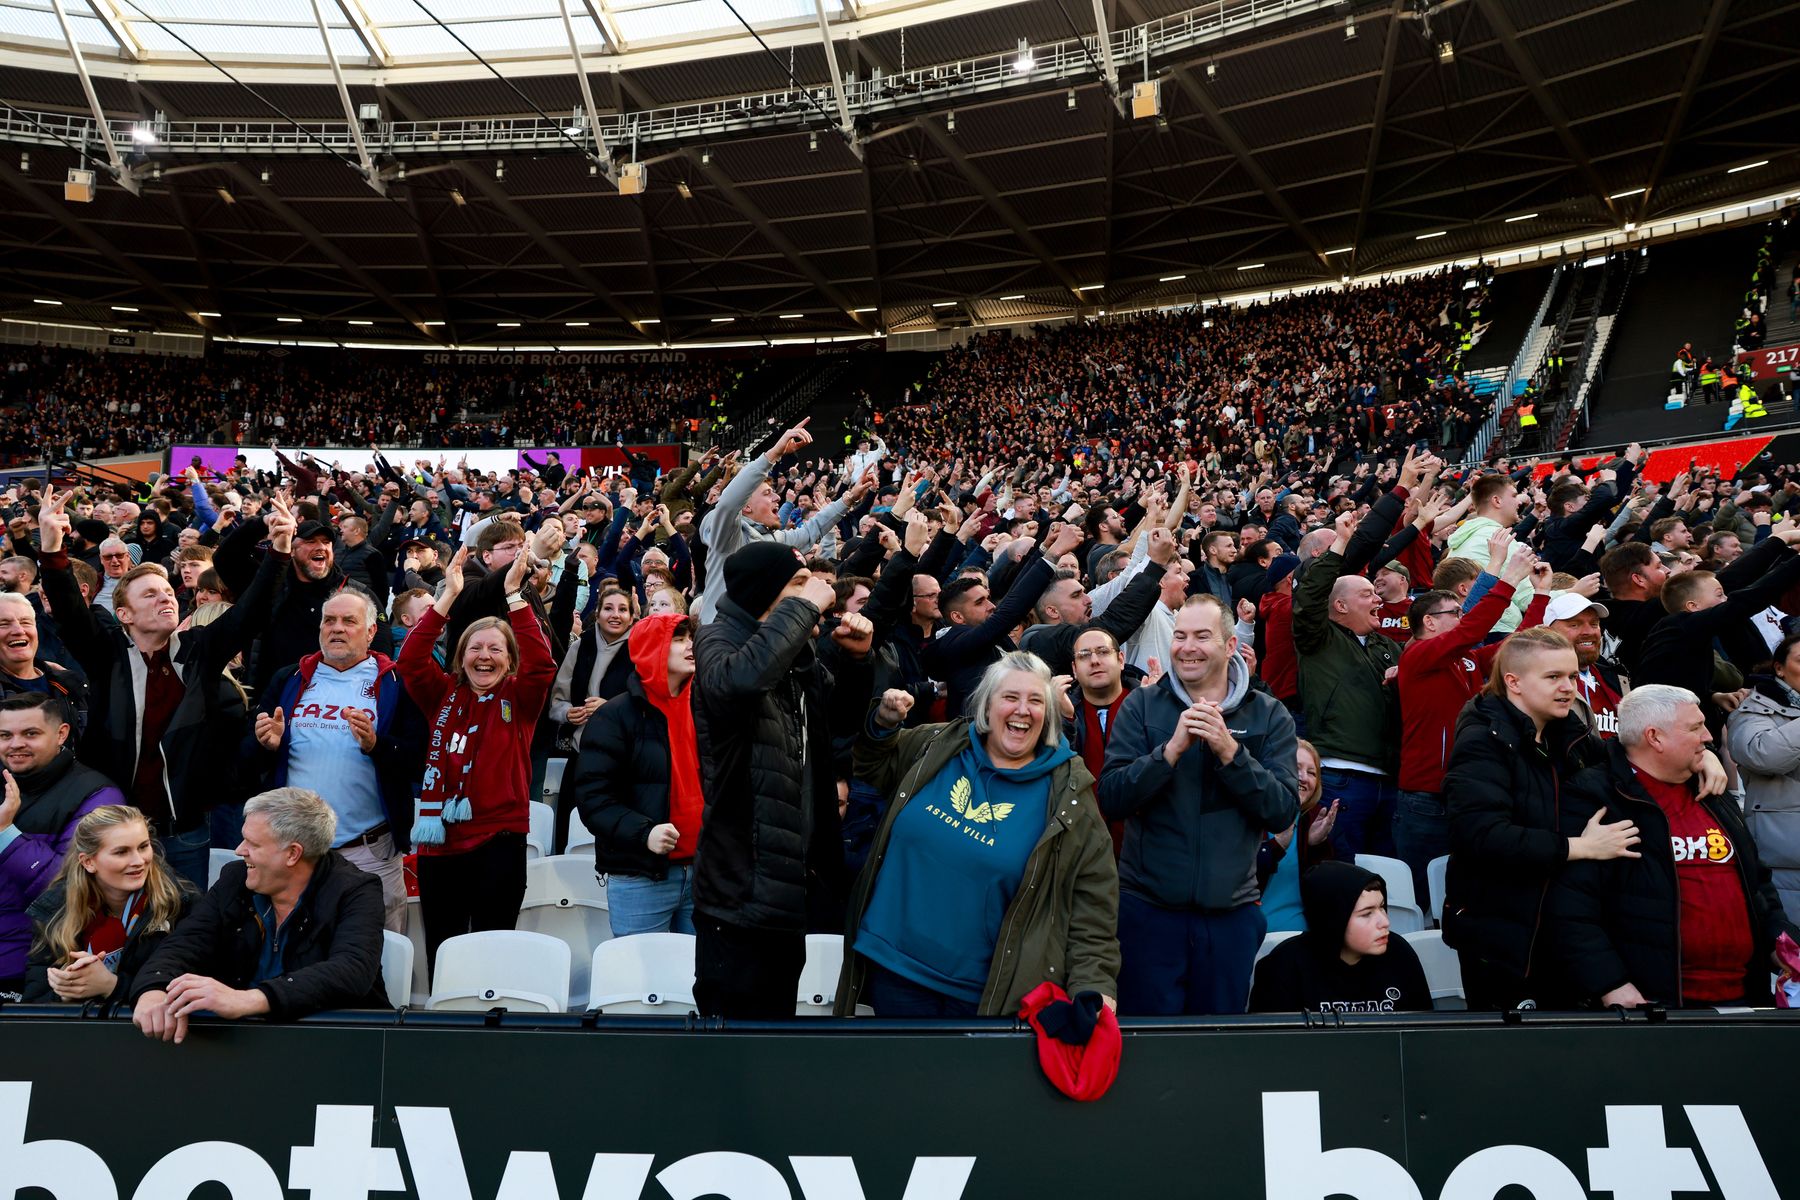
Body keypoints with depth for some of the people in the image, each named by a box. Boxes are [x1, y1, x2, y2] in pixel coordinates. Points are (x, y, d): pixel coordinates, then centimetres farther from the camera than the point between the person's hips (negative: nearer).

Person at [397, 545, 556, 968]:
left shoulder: (519, 699, 3)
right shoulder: (444, 695, 9)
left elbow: (542, 664, -15)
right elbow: (410, 659, -4)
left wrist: (514, 594, -20)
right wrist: (449, 595, -12)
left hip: (498, 841, -2)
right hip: (439, 840, 3)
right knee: (440, 950, 10)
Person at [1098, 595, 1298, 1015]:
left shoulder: (1269, 716, 2)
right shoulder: (1141, 706, 0)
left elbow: (1283, 812, -7)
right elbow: (1111, 800, -9)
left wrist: (1229, 750, -19)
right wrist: (1173, 748, -21)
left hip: (1231, 909, 1)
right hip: (1147, 905, -1)